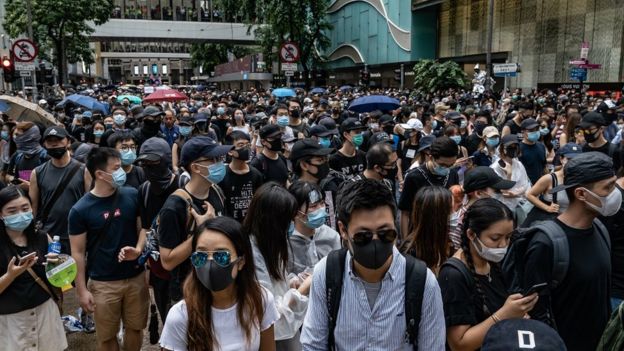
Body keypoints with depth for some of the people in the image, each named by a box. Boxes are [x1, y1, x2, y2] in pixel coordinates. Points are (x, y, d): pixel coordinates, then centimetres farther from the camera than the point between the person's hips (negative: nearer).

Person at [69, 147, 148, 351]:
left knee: (135, 328, 17)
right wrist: (81, 290, -5)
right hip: (103, 283, -2)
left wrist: (138, 249, -17)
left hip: (136, 277, 3)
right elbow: (78, 253, -5)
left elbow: (143, 226, 4)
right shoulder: (80, 210, -11)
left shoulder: (132, 196, -5)